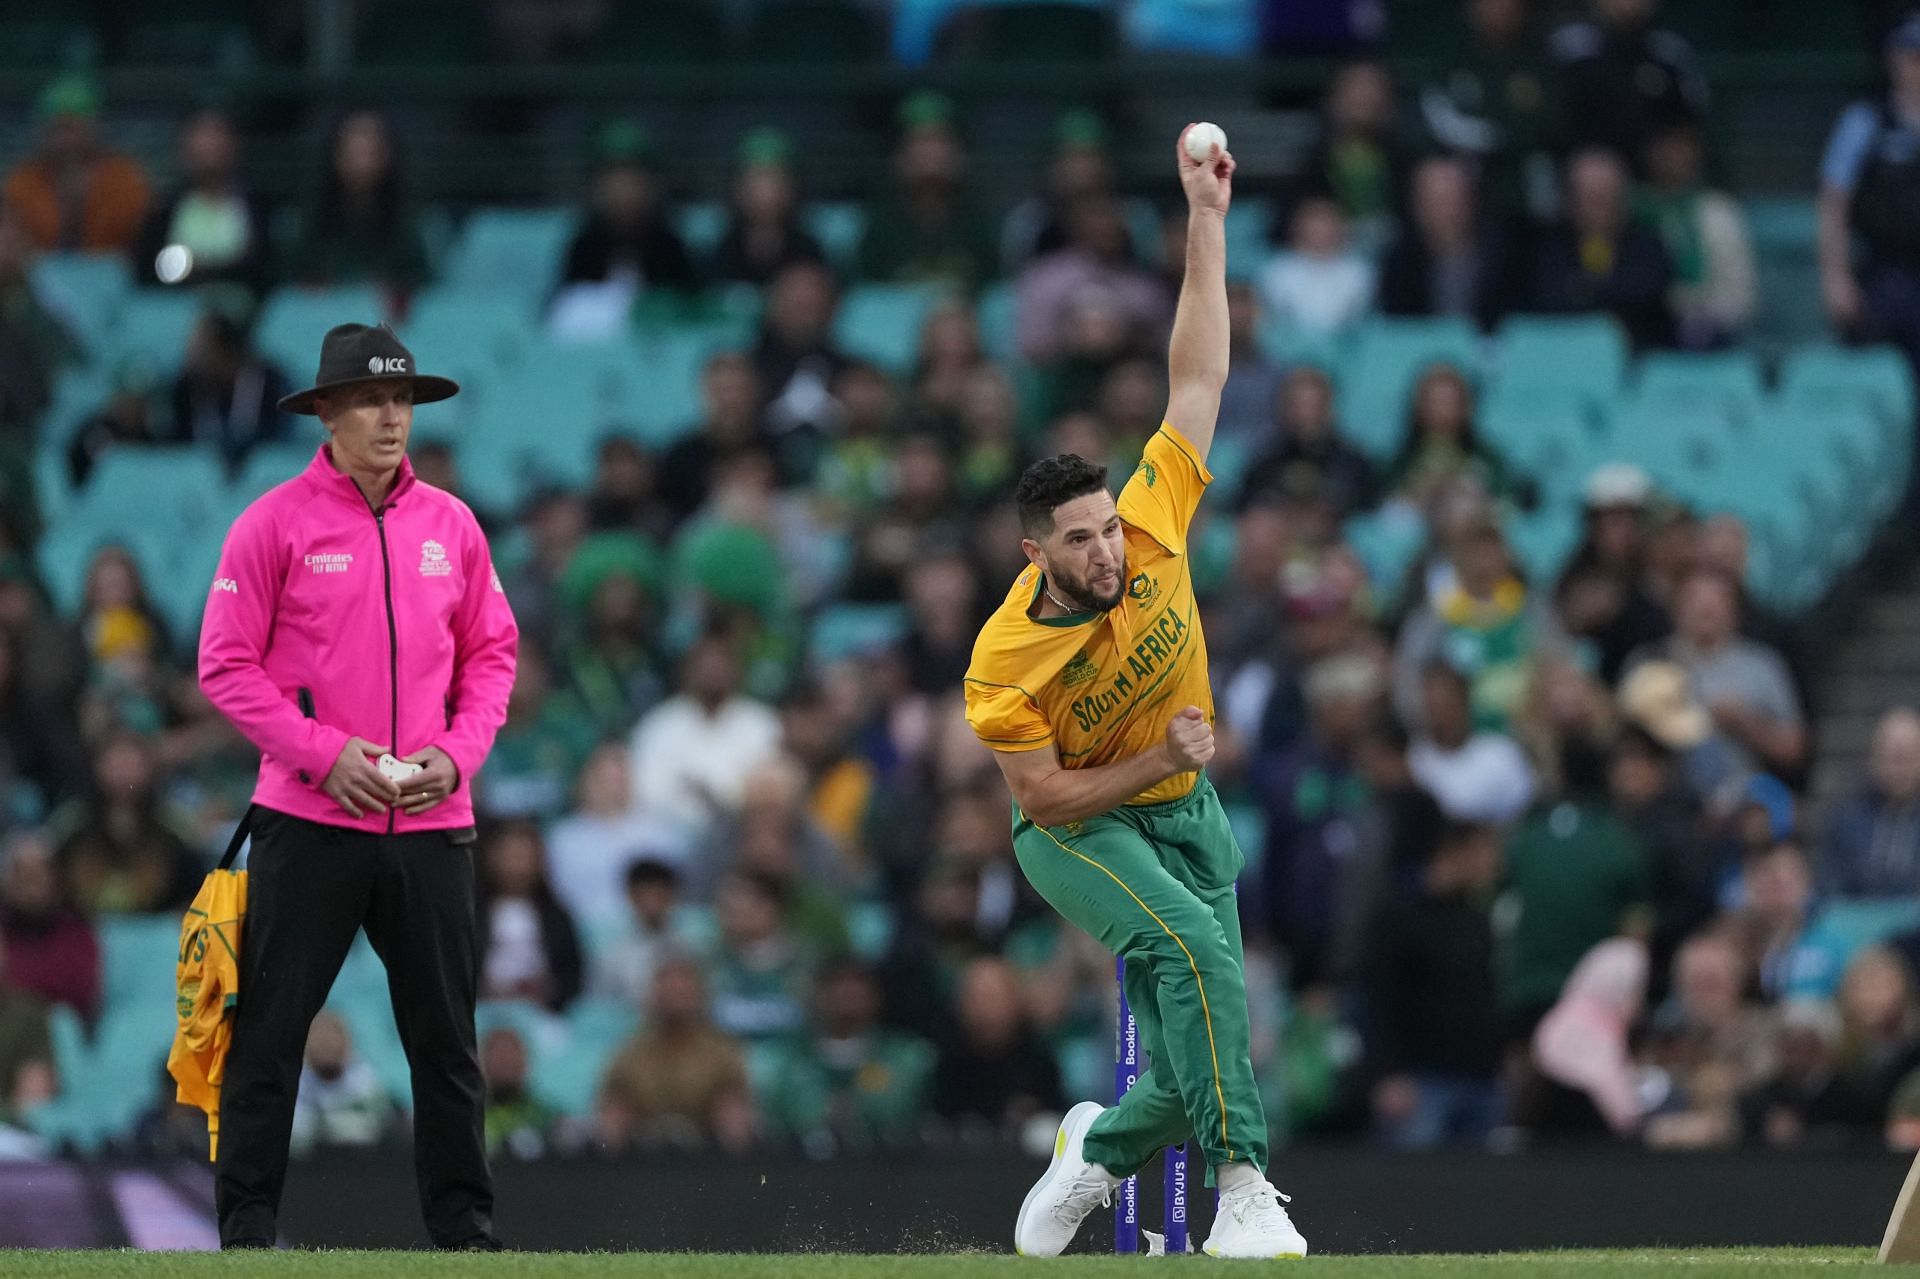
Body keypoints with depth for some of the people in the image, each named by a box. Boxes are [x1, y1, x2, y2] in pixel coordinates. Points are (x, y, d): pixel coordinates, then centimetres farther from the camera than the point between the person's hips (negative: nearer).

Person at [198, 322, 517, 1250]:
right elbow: (226, 665, -4)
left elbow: (492, 651, 15)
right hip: (309, 822, -4)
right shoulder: (274, 524, -3)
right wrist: (324, 752, -14)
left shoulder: (450, 526, 10)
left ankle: (464, 1227, 14)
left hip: (430, 824, 4)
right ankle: (246, 1231, 2)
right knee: (269, 1032, -4)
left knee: (447, 1035, 7)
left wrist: (457, 753, -2)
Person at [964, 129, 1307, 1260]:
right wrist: (1158, 762, -26)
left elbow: (1199, 374, -15)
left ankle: (1096, 1150, 29)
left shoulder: (1152, 526, -16)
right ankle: (1243, 1196, -32)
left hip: (1184, 814, 4)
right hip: (1075, 830, -4)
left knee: (1192, 1078, -3)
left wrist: (1207, 221, -19)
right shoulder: (1005, 660, -24)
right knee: (1196, 947, -32)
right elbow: (1044, 795, -16)